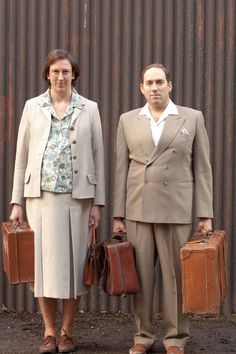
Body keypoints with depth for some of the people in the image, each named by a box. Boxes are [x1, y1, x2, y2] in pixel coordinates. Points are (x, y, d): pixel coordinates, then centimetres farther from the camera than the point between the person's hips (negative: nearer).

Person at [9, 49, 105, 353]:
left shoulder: (89, 109, 6)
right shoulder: (33, 107, 7)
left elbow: (98, 157, 5)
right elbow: (22, 157, 7)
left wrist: (98, 203, 0)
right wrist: (16, 202, 3)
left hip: (77, 196, 0)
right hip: (41, 195, 0)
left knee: (73, 261, 3)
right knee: (44, 261, 2)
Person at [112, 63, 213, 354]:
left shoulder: (192, 118, 4)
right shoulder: (128, 120, 8)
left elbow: (202, 169, 2)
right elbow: (121, 170, 7)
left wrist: (205, 215, -3)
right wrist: (118, 215, 2)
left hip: (176, 211, -1)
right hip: (138, 211, 2)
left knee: (175, 276, 2)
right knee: (141, 276, 5)